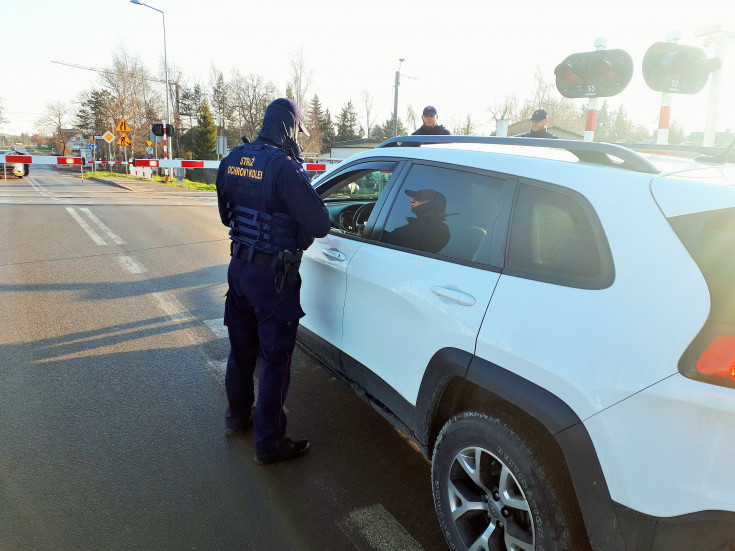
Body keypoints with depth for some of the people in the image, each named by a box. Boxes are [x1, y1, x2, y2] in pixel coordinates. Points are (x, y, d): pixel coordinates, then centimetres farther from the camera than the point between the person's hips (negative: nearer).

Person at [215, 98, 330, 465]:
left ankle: (238, 417, 42)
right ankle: (268, 443, 17)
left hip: (239, 266, 8)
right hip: (273, 277, -8)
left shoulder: (232, 160, 4)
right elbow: (319, 225, -20)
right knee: (275, 360, 5)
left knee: (241, 349, 23)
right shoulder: (285, 168, -21)